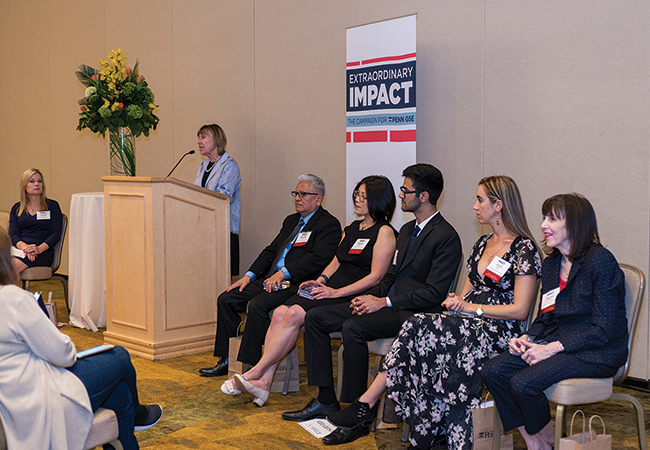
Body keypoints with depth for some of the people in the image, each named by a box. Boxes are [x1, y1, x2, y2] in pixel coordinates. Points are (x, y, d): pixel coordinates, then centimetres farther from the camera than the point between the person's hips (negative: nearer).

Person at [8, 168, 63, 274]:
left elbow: (56, 234, 3)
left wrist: (39, 249, -16)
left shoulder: (52, 206, 12)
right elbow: (13, 233, 8)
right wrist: (24, 247, -15)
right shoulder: (16, 208, 21)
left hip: (42, 252, -2)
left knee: (13, 264, -34)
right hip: (19, 249, 3)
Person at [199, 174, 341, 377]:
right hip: (271, 280, 9)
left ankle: (250, 366, -22)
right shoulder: (291, 221, 24)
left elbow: (318, 258, -17)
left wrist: (283, 273, -23)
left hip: (297, 284, -9)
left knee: (257, 305, -31)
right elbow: (271, 250, 22)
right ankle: (227, 360, 5)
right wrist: (249, 276, 9)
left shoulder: (329, 224, -4)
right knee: (226, 299, -1)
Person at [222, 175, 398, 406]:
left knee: (294, 314, -27)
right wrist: (320, 281, 1)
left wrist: (336, 292, -17)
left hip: (353, 296, -8)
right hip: (331, 289, 8)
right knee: (280, 312, -17)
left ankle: (254, 374, -20)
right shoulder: (351, 228, 21)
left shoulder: (384, 232, -5)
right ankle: (264, 381, -22)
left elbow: (376, 276, -12)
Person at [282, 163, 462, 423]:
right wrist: (372, 296, 1)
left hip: (414, 313, -9)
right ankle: (326, 400, -1)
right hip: (387, 304, 9)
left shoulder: (446, 237, -11)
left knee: (353, 328, -33)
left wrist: (385, 302, -18)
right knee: (315, 318, -2)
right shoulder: (407, 230, 19)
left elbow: (434, 293, -17)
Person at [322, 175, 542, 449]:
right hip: (467, 322, 7)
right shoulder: (482, 244, 18)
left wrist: (471, 307, -13)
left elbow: (520, 310, -12)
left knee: (420, 328, -29)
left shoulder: (524, 248, -7)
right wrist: (456, 303, -4)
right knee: (417, 333, -24)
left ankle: (367, 403, -23)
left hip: (499, 329, -7)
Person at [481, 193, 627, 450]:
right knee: (493, 371, -12)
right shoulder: (551, 264, 11)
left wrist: (553, 348, -21)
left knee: (523, 383, -26)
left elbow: (603, 330, -17)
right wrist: (525, 338, -4)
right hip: (558, 340, 8)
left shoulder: (600, 260, -14)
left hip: (596, 352, -8)